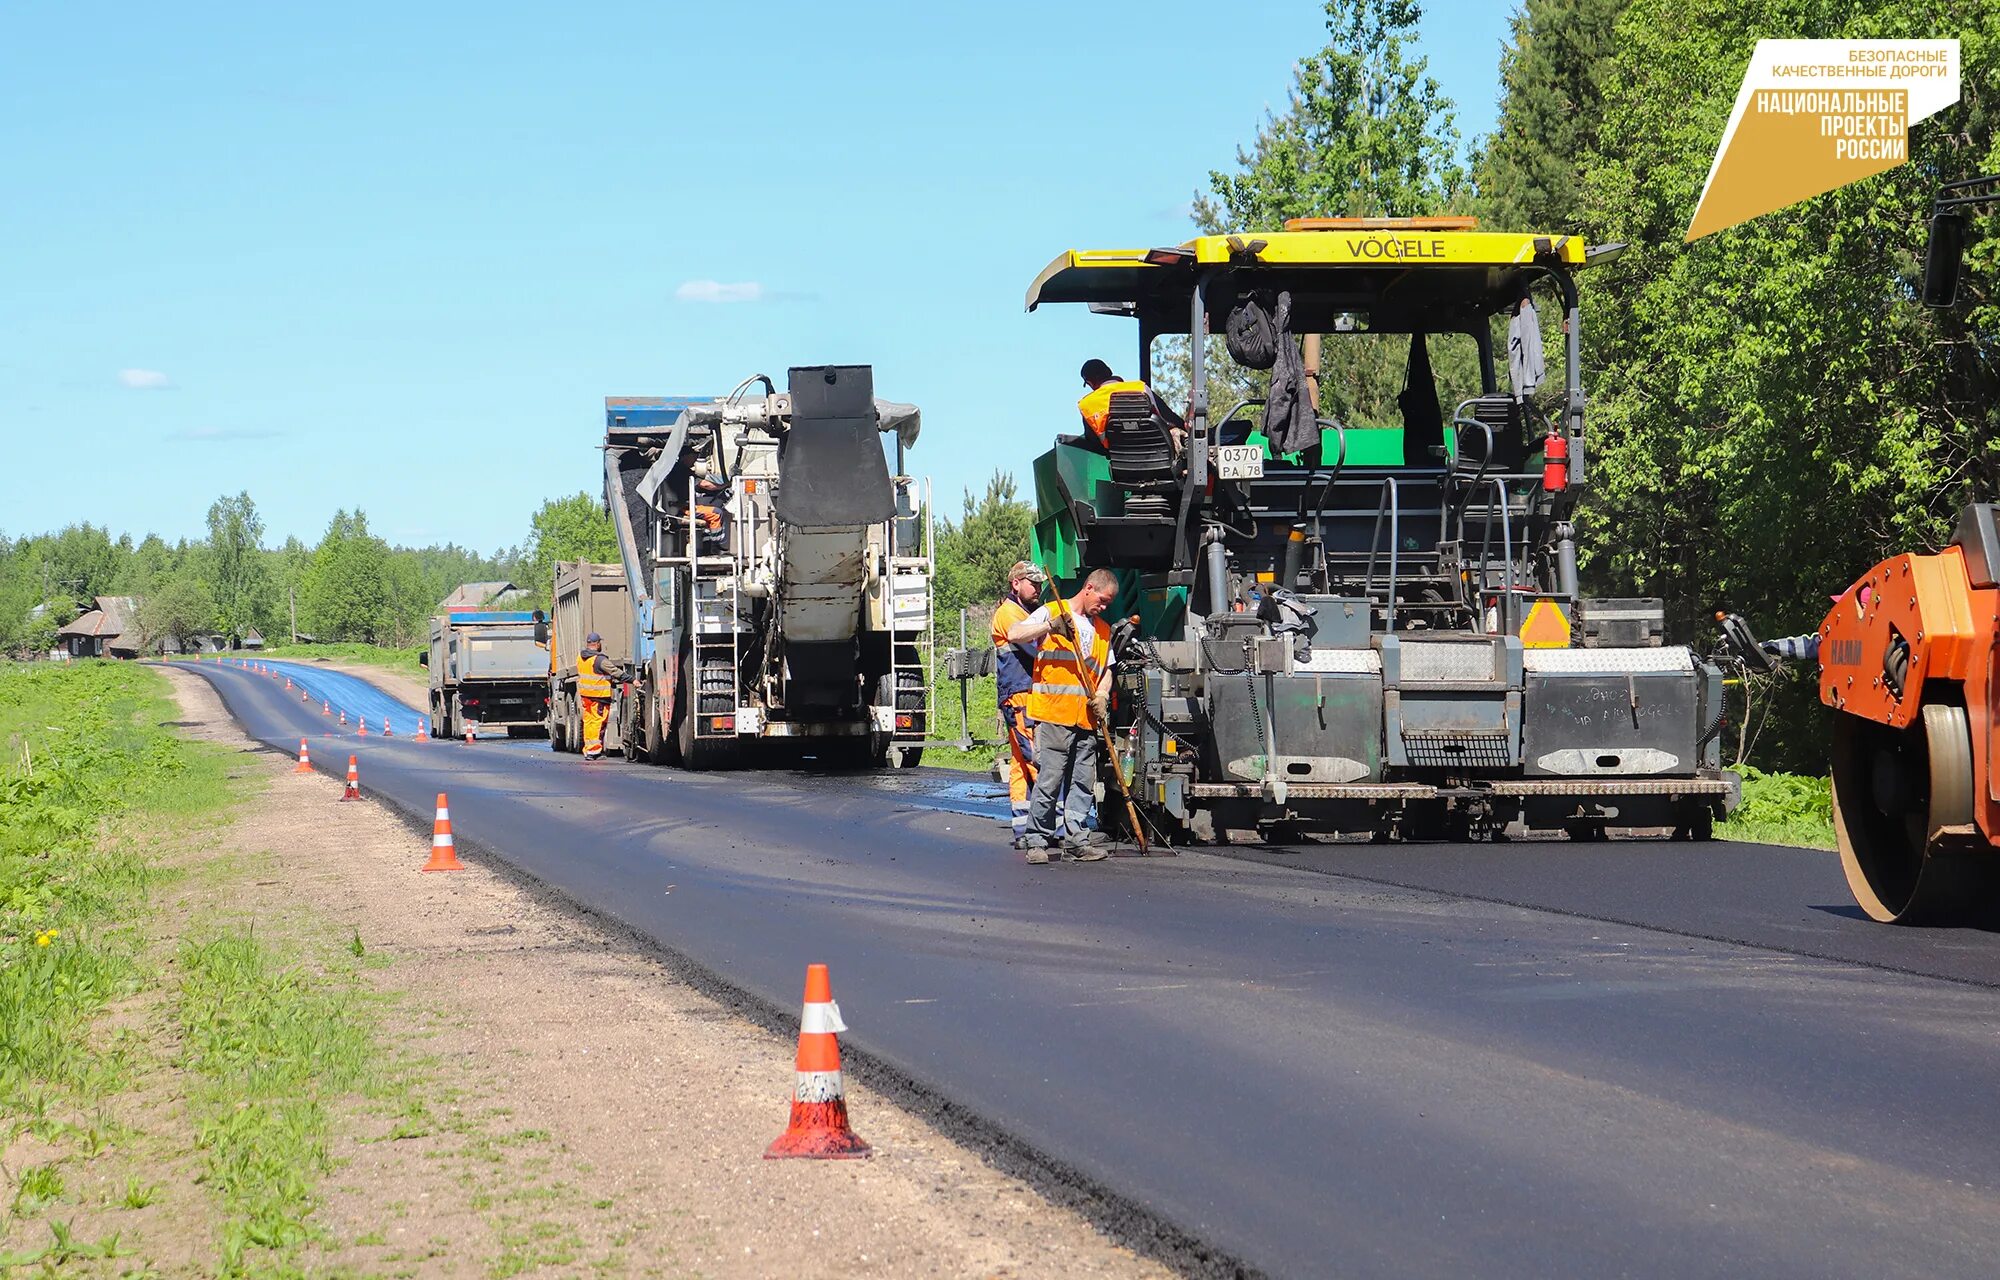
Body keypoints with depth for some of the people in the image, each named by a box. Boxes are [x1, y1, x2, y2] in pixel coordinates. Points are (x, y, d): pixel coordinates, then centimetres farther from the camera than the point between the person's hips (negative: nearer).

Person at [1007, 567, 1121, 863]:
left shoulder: (1103, 629, 21)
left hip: (1086, 719, 6)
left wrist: (1101, 697, 4)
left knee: (1083, 781, 5)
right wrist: (1051, 626, -22)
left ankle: (1073, 838, 11)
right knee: (1049, 780, -8)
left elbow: (1106, 670, 24)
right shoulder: (1051, 612, 3)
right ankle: (1037, 841, -2)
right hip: (1053, 715, -6)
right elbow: (1014, 635, -9)